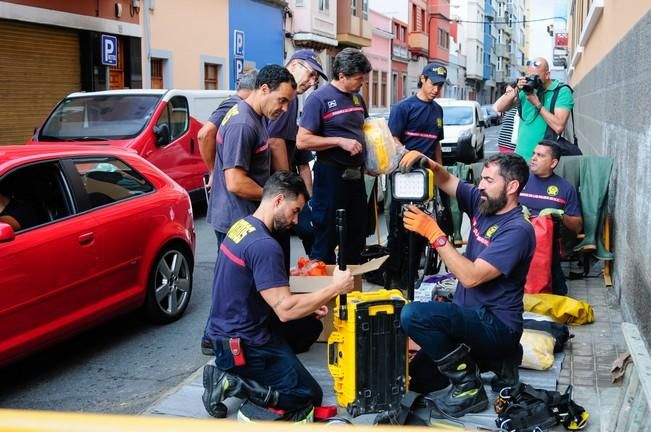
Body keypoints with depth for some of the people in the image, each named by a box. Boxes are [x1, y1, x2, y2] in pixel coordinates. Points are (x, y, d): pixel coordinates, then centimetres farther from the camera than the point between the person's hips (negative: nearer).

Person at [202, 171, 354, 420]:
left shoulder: (241, 226, 5)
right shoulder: (264, 245, -25)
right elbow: (285, 310, -26)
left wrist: (306, 305, 6)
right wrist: (335, 288, -18)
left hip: (225, 331, 9)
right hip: (242, 345, -9)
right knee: (309, 396, 1)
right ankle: (230, 383, -7)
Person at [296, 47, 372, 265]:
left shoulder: (357, 97, 12)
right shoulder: (319, 98, -11)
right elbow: (302, 141, -16)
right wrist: (340, 141, -21)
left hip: (356, 174, 8)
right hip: (331, 174, -8)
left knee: (357, 236, 16)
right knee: (327, 238, 0)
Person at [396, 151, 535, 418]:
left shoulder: (518, 230, -21)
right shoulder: (483, 203, 3)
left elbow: (471, 277, -28)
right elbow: (446, 181, 12)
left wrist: (433, 233, -28)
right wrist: (426, 163, -11)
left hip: (496, 324, -9)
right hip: (471, 315, 9)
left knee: (413, 315, -30)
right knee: (417, 380, 12)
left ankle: (468, 385, -12)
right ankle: (495, 359, 20)